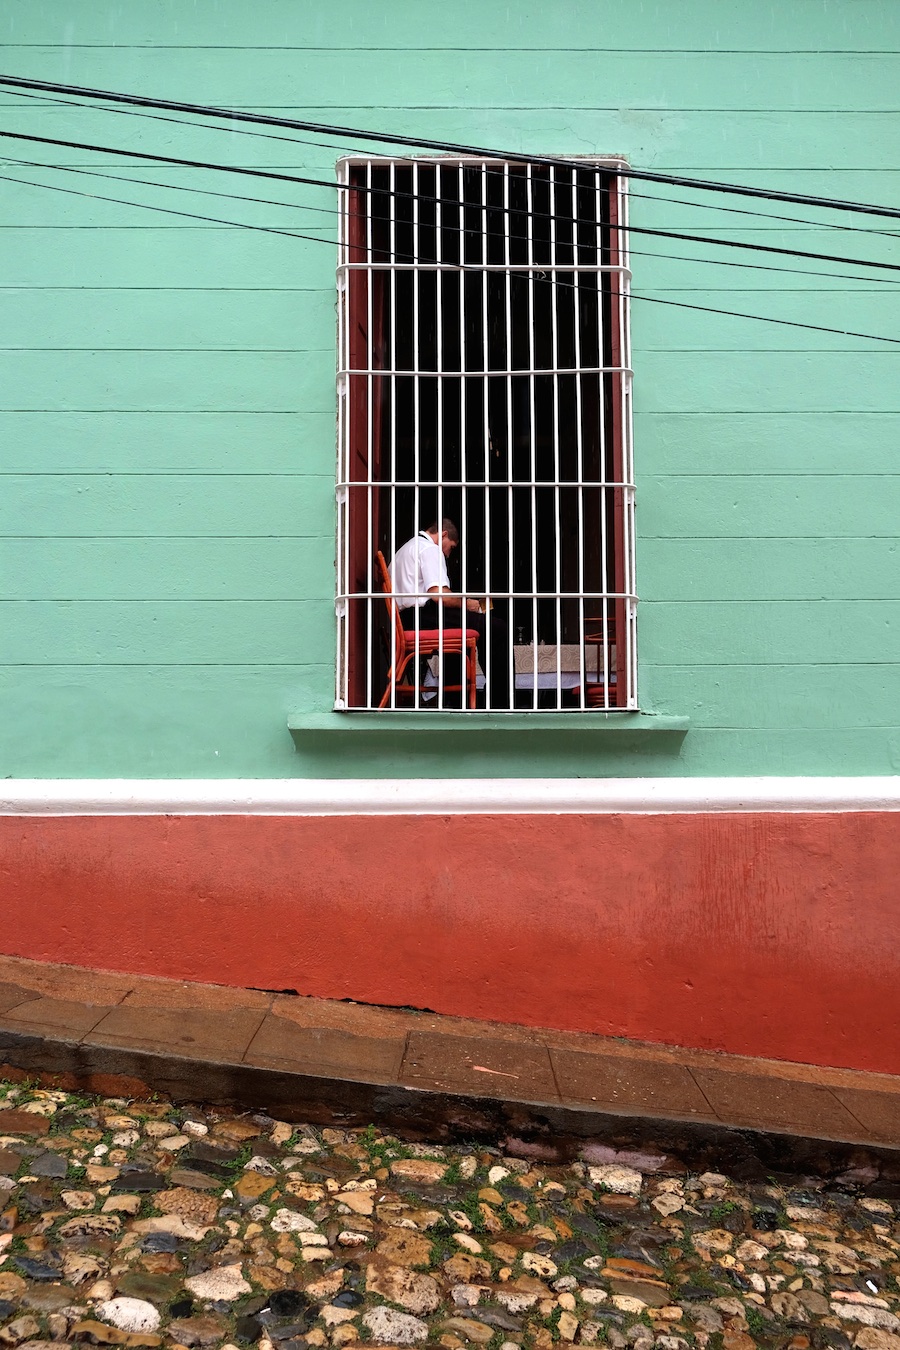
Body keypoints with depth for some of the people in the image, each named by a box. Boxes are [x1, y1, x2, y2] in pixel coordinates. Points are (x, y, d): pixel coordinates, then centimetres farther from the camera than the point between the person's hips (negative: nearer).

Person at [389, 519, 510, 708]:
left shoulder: (405, 550, 27)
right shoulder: (430, 549, -5)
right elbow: (439, 594, -18)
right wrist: (465, 603, 0)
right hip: (423, 617, -11)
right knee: (496, 628, -13)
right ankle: (501, 703, -13)